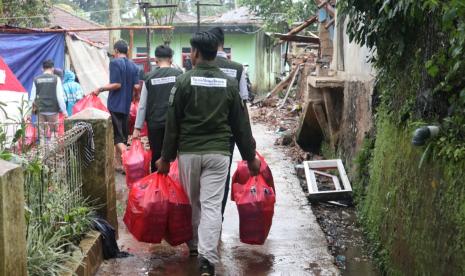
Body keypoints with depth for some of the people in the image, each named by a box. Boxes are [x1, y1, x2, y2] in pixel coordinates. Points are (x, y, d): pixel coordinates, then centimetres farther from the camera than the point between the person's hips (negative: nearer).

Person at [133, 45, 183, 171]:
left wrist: (137, 127, 8)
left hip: (154, 123, 1)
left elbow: (142, 104, 3)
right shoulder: (179, 74, -2)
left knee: (156, 156, 9)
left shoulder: (149, 77, 1)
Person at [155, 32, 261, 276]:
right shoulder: (229, 84, 2)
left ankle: (195, 244, 36)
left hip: (189, 151, 0)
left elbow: (173, 123, -3)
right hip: (218, 152, 1)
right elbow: (240, 124, 5)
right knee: (212, 205, -2)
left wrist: (166, 157, 5)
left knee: (192, 202, 18)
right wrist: (250, 156, 14)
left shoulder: (184, 81, -5)